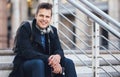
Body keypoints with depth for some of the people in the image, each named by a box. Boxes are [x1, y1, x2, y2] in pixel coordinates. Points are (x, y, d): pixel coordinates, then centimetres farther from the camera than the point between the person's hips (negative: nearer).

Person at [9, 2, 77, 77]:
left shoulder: (53, 30, 6)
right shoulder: (25, 28, -12)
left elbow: (59, 50, -2)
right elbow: (26, 52, -22)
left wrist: (58, 56, -30)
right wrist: (48, 59, -33)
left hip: (46, 64, 5)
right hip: (24, 65, -5)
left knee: (68, 62, -15)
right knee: (38, 63, -36)